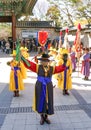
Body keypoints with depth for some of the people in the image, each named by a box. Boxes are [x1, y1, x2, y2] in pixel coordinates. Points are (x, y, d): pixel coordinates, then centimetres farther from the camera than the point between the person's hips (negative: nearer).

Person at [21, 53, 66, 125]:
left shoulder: (52, 68, 0)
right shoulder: (38, 67, -5)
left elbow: (61, 68, -3)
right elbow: (29, 64, -11)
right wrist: (23, 59, -24)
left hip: (48, 88, 1)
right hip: (40, 88, -1)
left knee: (48, 102, 9)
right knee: (40, 102, 7)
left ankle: (46, 117, 28)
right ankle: (42, 117, 26)